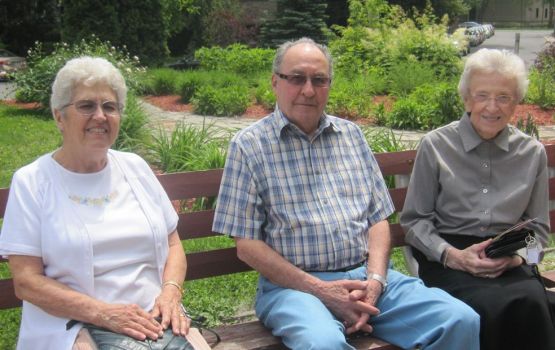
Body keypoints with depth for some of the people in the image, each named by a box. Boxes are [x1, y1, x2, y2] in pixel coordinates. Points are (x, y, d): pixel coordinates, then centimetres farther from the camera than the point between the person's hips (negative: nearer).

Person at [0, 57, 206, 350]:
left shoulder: (135, 167, 12)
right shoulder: (31, 181, 0)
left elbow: (172, 244, 15)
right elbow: (26, 281, -5)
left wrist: (170, 292, -5)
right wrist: (103, 313, -16)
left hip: (153, 317, 4)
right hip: (74, 324, -4)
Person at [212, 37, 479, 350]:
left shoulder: (351, 134, 15)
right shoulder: (249, 145, 1)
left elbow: (378, 217, 12)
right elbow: (247, 245, -4)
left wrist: (375, 280, -6)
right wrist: (320, 290, -12)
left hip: (367, 276, 4)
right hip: (294, 285, -4)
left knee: (462, 321, -16)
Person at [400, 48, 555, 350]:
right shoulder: (436, 146, 3)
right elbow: (414, 220, 5)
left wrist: (518, 254, -4)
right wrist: (451, 255, -11)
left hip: (509, 264, 2)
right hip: (447, 260, -2)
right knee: (491, 307, -33)